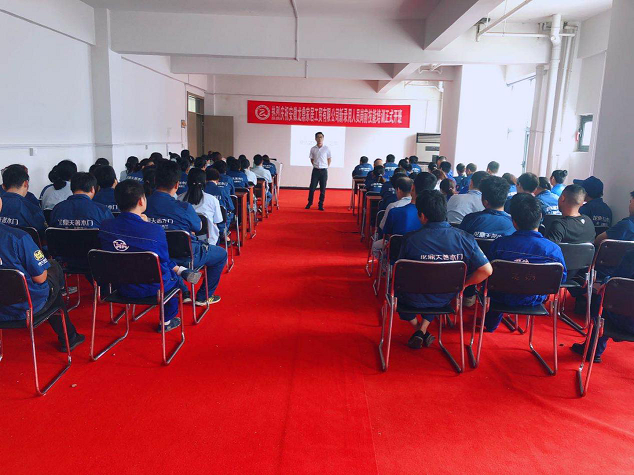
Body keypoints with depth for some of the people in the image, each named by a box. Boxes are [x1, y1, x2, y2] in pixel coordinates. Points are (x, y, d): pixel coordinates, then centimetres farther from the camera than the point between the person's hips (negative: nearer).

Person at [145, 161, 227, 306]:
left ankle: (183, 293, 38)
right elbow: (198, 227, -7)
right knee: (221, 253, 18)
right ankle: (203, 297, 23)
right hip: (184, 257, -5)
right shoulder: (183, 207, -25)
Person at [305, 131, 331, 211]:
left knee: (323, 189, 2)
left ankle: (321, 205, 9)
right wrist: (315, 165, 6)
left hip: (324, 171, -1)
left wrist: (325, 167, 4)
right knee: (312, 188, 0)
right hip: (315, 170, 1)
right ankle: (309, 203, 14)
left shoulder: (326, 148, -1)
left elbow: (329, 159, 9)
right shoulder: (313, 149, 2)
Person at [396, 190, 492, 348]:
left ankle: (417, 327, 29)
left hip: (414, 300, -2)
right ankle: (424, 329, 22)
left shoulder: (411, 239, -21)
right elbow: (486, 270, -15)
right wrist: (463, 284, 1)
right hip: (444, 299, 3)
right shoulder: (465, 238, -16)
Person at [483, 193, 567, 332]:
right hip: (535, 300, 2)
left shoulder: (499, 244, -22)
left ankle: (491, 323, 49)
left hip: (502, 298, -1)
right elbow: (561, 278, -7)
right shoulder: (554, 249, -21)